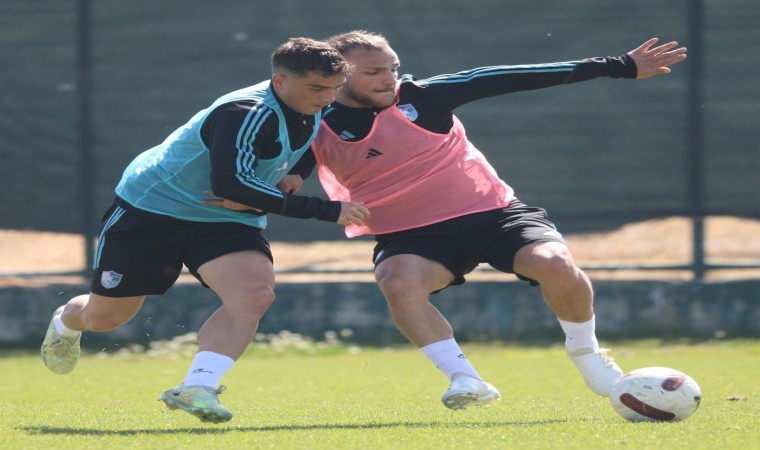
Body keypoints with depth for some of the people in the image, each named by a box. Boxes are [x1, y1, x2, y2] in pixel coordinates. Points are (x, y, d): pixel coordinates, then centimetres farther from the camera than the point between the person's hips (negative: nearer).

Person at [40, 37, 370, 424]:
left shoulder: (311, 112, -5)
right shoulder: (247, 113, -31)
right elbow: (231, 183, -40)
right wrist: (325, 210, -38)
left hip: (226, 220, 6)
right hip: (152, 204, -6)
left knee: (255, 293, -25)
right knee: (104, 317, 8)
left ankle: (196, 388, -28)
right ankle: (66, 322, 45)